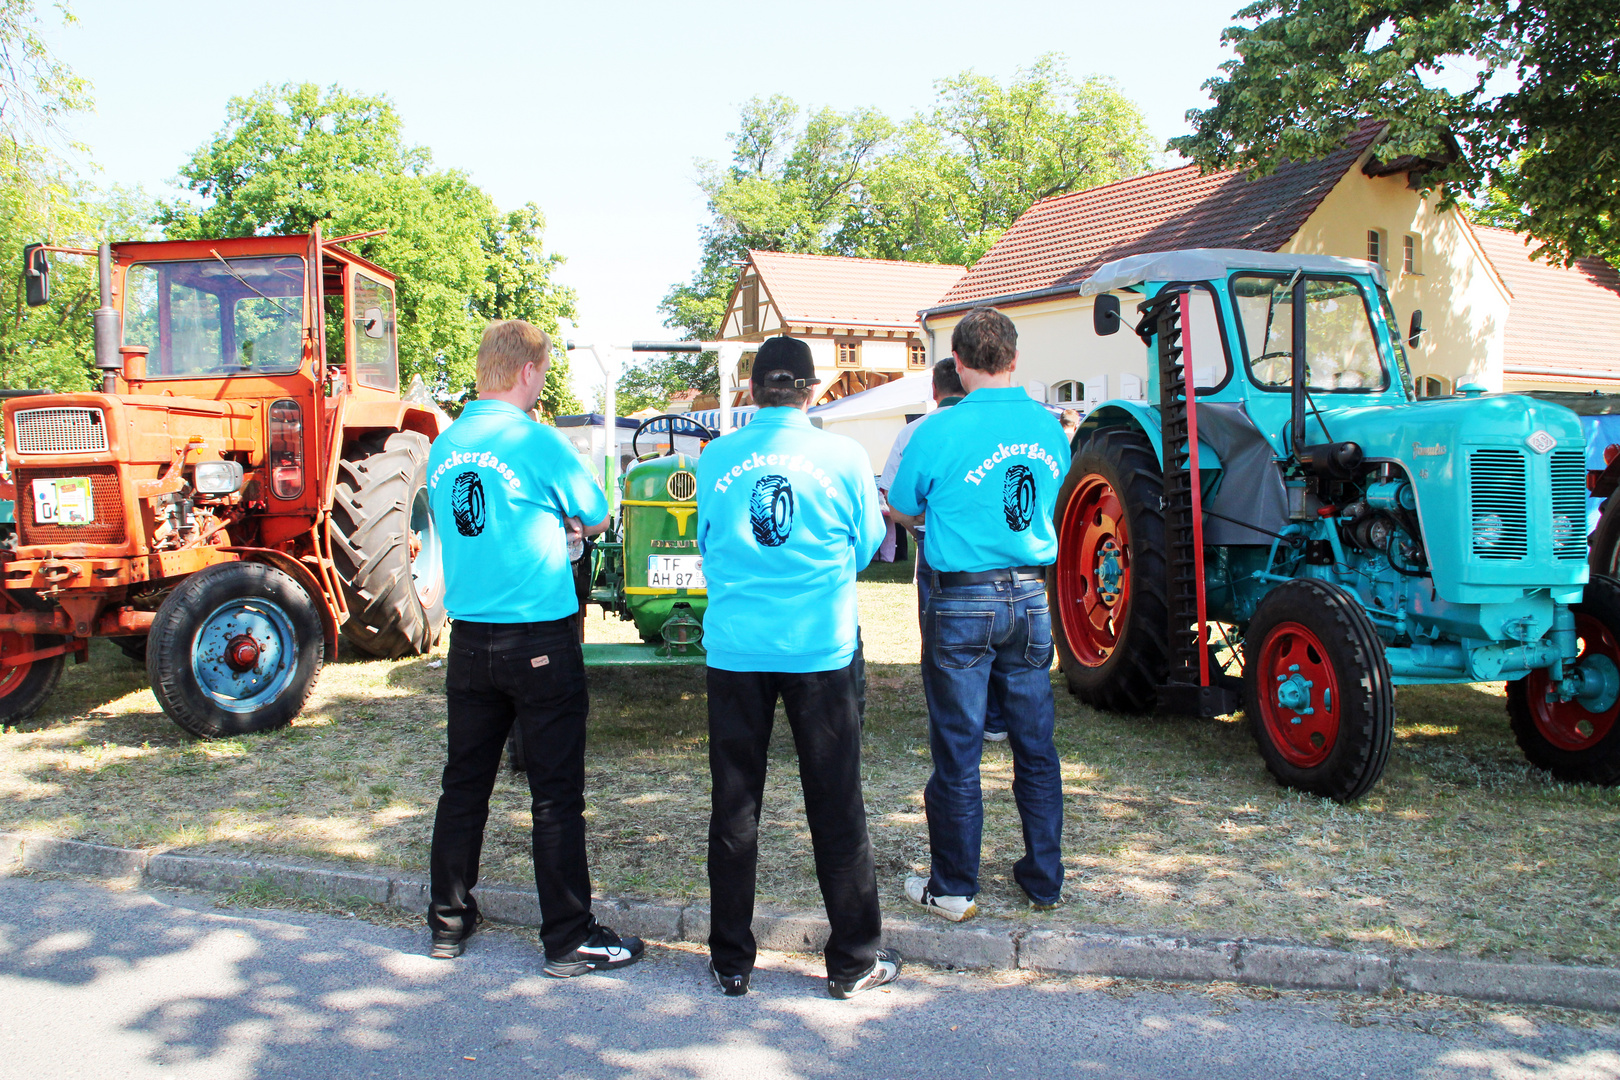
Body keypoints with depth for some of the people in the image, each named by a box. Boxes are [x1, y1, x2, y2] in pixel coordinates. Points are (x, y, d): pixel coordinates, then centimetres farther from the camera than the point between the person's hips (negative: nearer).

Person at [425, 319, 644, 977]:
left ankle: (449, 922, 27)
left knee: (465, 782, 16)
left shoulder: (443, 447, 6)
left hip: (469, 639, 6)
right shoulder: (537, 442, -14)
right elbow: (597, 517, -2)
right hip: (539, 639, -6)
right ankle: (569, 940, 10)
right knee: (556, 794, 2)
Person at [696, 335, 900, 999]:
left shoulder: (716, 459, 1)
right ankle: (853, 962, 19)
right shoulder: (844, 457, -5)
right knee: (836, 808, 8)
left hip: (735, 650, 2)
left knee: (734, 808, 11)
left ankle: (731, 963, 21)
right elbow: (866, 547, 9)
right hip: (822, 650, -1)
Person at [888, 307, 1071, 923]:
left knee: (958, 753, 5)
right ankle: (1044, 880, 25)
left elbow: (904, 513, 0)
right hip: (1032, 599, 5)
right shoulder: (1049, 427, 2)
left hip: (963, 602, -4)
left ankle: (953, 889, 16)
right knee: (1035, 746, 14)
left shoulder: (941, 431, -12)